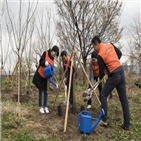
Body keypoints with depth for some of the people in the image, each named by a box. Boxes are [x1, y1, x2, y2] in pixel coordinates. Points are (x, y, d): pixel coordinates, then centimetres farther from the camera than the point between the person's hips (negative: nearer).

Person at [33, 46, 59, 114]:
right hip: (39, 74, -5)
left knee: (45, 91, 5)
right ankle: (40, 107, 10)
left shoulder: (53, 60, 8)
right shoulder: (45, 53, -8)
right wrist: (44, 63, -35)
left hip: (45, 76, 5)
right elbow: (40, 61, -14)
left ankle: (45, 107, 16)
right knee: (40, 91, 0)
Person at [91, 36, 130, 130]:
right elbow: (120, 54, 18)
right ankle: (126, 124, 18)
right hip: (121, 72, 8)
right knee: (124, 99, 10)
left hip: (114, 76, -7)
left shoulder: (100, 55, -12)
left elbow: (101, 73, -7)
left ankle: (104, 120, 13)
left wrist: (100, 78, 15)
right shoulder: (110, 45, 7)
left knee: (103, 95, 9)